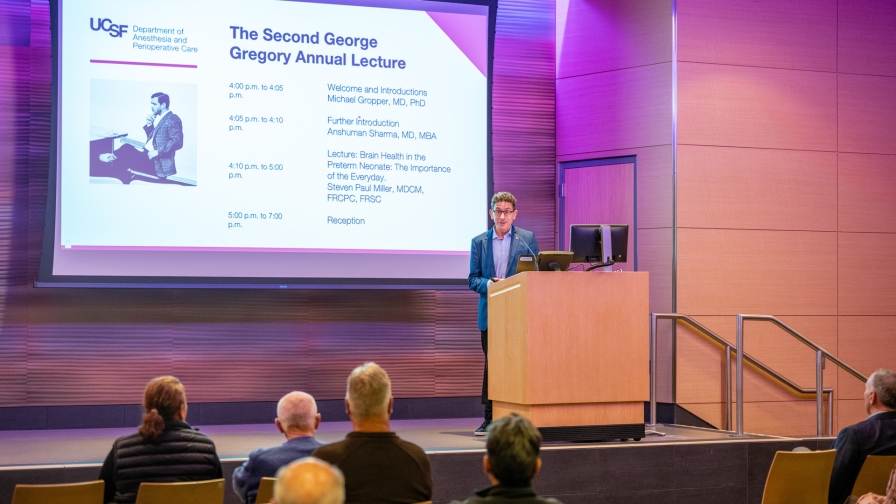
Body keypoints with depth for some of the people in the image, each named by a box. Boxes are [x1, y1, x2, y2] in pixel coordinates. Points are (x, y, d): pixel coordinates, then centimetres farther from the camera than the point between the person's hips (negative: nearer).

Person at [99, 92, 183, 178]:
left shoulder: (173, 119, -11)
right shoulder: (157, 117, 16)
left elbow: (177, 142, -22)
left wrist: (157, 152, -25)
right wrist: (149, 125, 3)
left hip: (157, 163, -9)